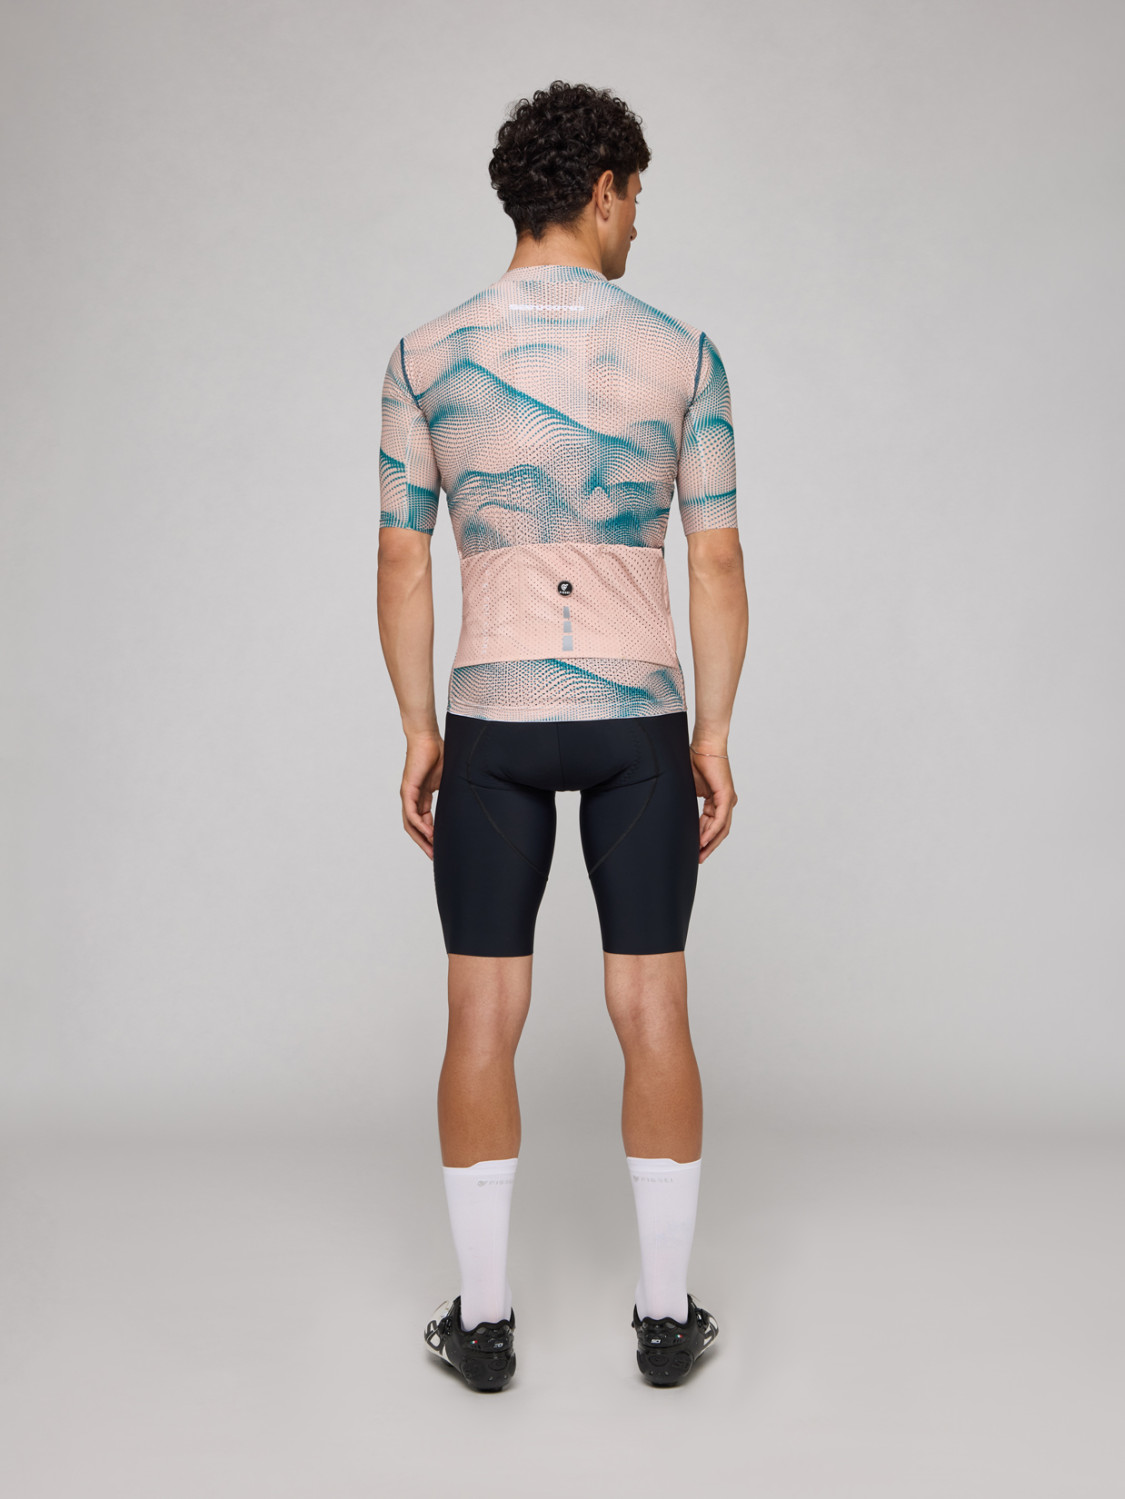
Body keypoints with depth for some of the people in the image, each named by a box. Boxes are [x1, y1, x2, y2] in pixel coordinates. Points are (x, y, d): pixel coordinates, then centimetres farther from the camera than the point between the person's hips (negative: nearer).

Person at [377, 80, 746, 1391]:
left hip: (493, 722, 0)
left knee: (483, 1018, 8)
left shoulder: (426, 357, 0)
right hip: (642, 719, 0)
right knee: (653, 1010, 8)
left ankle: (483, 1319, 15)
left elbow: (403, 561, 1)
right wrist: (714, 736, 4)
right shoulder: (681, 353, -2)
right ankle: (665, 1315, 17)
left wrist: (418, 731, 8)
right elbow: (717, 562, -3)